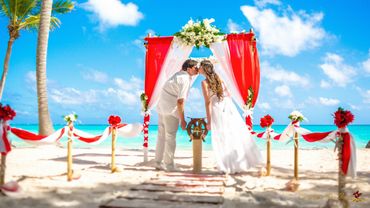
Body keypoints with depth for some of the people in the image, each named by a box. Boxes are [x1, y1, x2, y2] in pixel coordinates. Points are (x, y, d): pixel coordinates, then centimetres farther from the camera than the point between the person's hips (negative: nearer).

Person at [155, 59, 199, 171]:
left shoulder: (179, 74, 13)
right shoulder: (185, 79, -16)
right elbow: (180, 101, -21)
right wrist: (182, 120, -18)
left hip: (161, 107, 9)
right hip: (171, 110, -9)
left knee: (162, 136, 14)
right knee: (170, 137, 0)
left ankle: (158, 163, 22)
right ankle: (169, 165, 7)